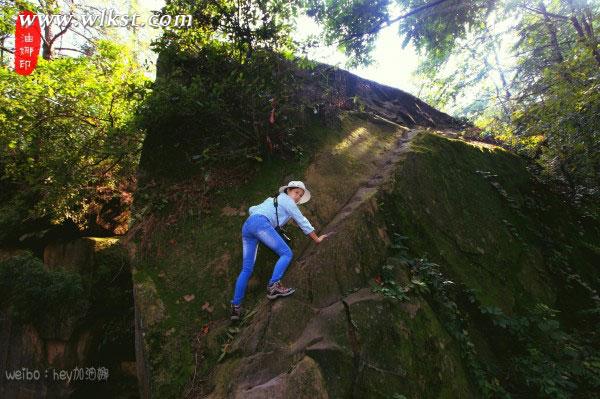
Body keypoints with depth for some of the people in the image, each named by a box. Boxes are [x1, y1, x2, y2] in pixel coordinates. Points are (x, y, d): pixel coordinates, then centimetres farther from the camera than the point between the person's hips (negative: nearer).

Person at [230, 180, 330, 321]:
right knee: (286, 253, -9)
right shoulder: (287, 200, 13)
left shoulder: (271, 200, 35)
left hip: (246, 226, 9)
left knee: (246, 269, 5)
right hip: (260, 223, -8)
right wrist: (317, 239, 17)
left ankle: (236, 306, 0)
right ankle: (273, 286, -26)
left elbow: (251, 209, 42)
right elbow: (302, 222, 12)